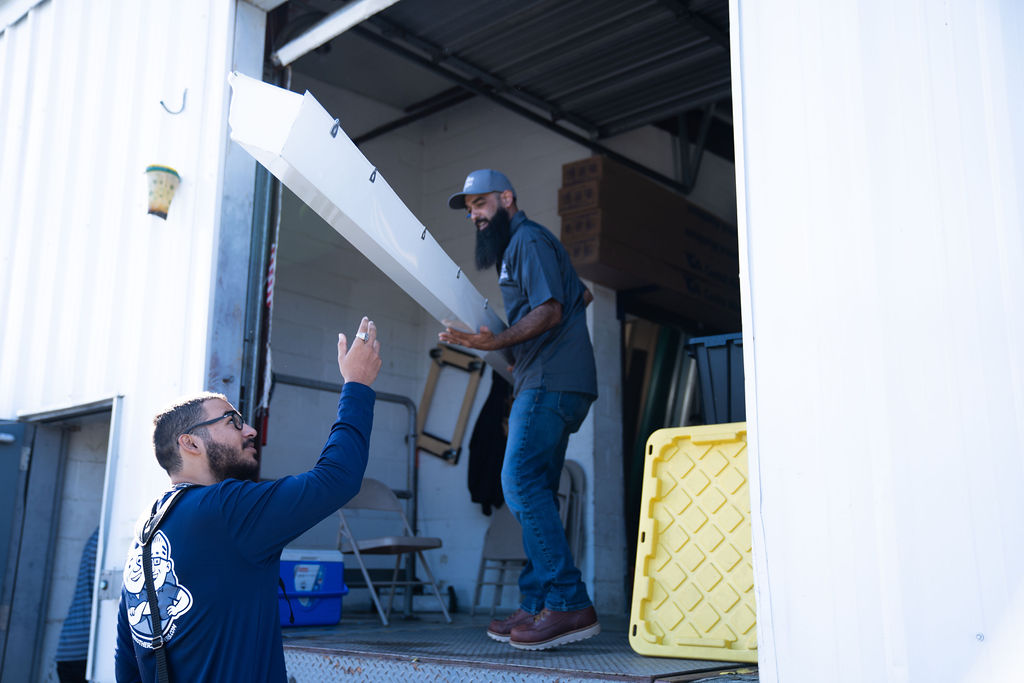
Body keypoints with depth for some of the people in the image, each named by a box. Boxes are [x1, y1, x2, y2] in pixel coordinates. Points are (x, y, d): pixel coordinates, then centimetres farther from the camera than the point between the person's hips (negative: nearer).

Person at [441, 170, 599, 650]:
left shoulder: (529, 240, -3)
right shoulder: (514, 248, 28)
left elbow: (549, 310, -16)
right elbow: (581, 295, 35)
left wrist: (497, 341, -28)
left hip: (552, 380, -11)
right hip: (542, 383, 11)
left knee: (521, 481, -20)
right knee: (535, 492, 6)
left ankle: (568, 603, -22)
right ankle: (537, 606, 6)